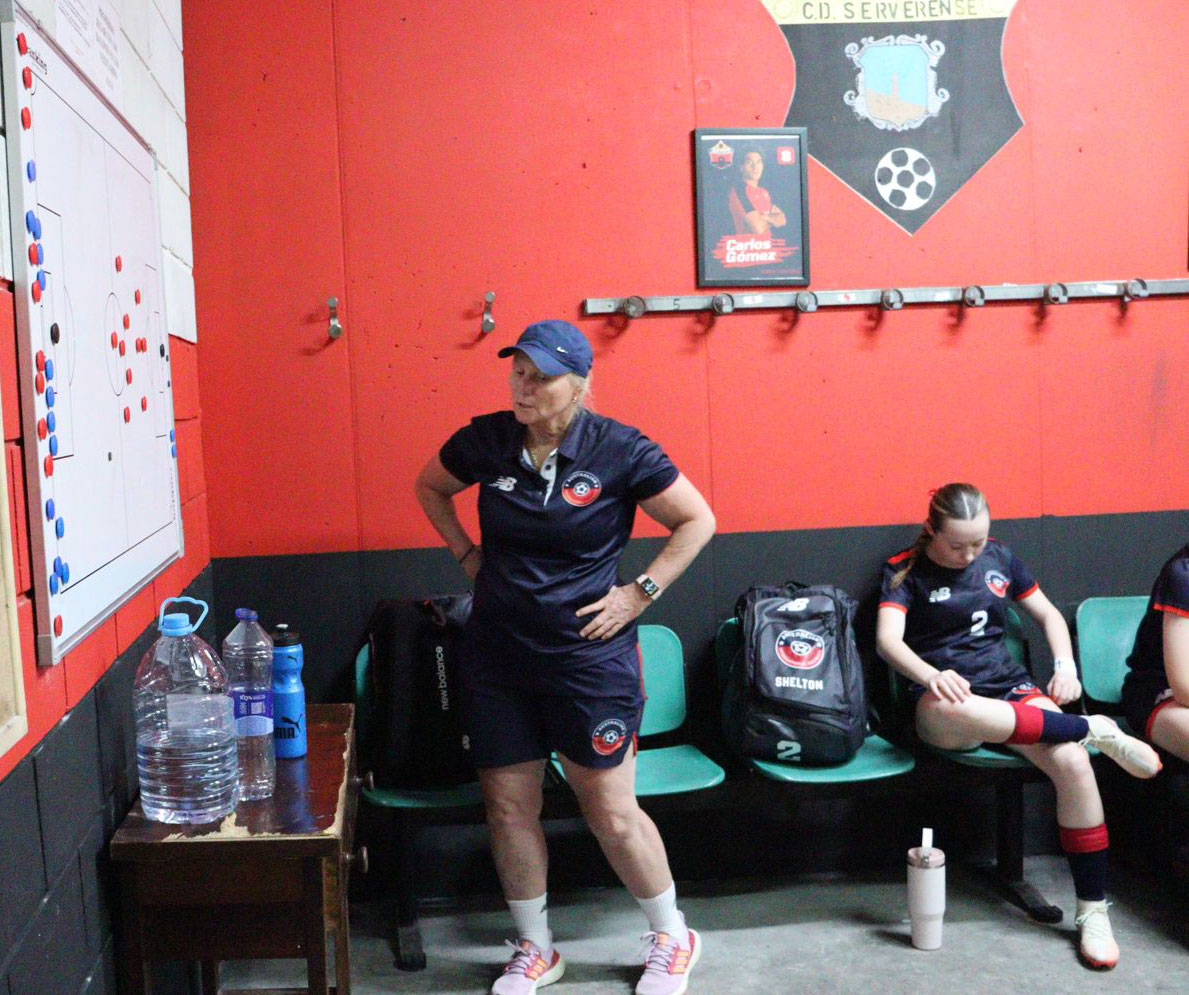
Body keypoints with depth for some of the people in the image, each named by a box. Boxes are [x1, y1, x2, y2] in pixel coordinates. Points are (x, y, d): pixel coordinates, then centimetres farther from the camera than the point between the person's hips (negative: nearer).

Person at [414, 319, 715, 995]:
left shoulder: (619, 451, -11)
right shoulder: (484, 441, -2)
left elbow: (697, 520, -2)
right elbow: (430, 489, 19)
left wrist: (640, 591, -8)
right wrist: (468, 554, 8)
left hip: (590, 655, -4)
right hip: (498, 657, 4)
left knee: (612, 811, 3)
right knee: (509, 806, 10)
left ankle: (673, 938, 27)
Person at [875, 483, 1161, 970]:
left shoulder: (999, 557, 13)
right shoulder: (905, 569, 0)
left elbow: (1048, 614, 22)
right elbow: (888, 640, -15)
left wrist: (1065, 663, 1)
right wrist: (930, 675, -36)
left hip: (1009, 686, 4)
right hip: (946, 696, -3)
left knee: (1074, 763, -27)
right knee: (951, 709, -43)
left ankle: (1092, 911, -13)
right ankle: (1095, 730, -23)